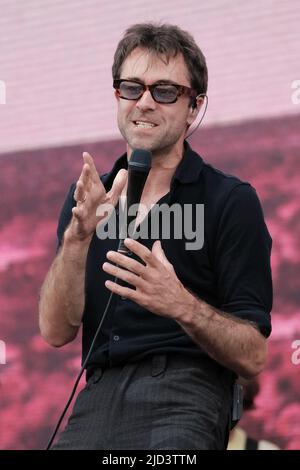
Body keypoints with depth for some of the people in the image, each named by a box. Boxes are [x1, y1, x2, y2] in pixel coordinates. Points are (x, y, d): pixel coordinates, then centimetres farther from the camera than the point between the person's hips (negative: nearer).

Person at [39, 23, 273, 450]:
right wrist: (78, 237, -10)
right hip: (98, 395, 4)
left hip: (183, 393, -4)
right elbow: (56, 331, 5)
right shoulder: (89, 197, 16)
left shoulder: (231, 201, 3)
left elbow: (253, 357, -1)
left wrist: (181, 305, -19)